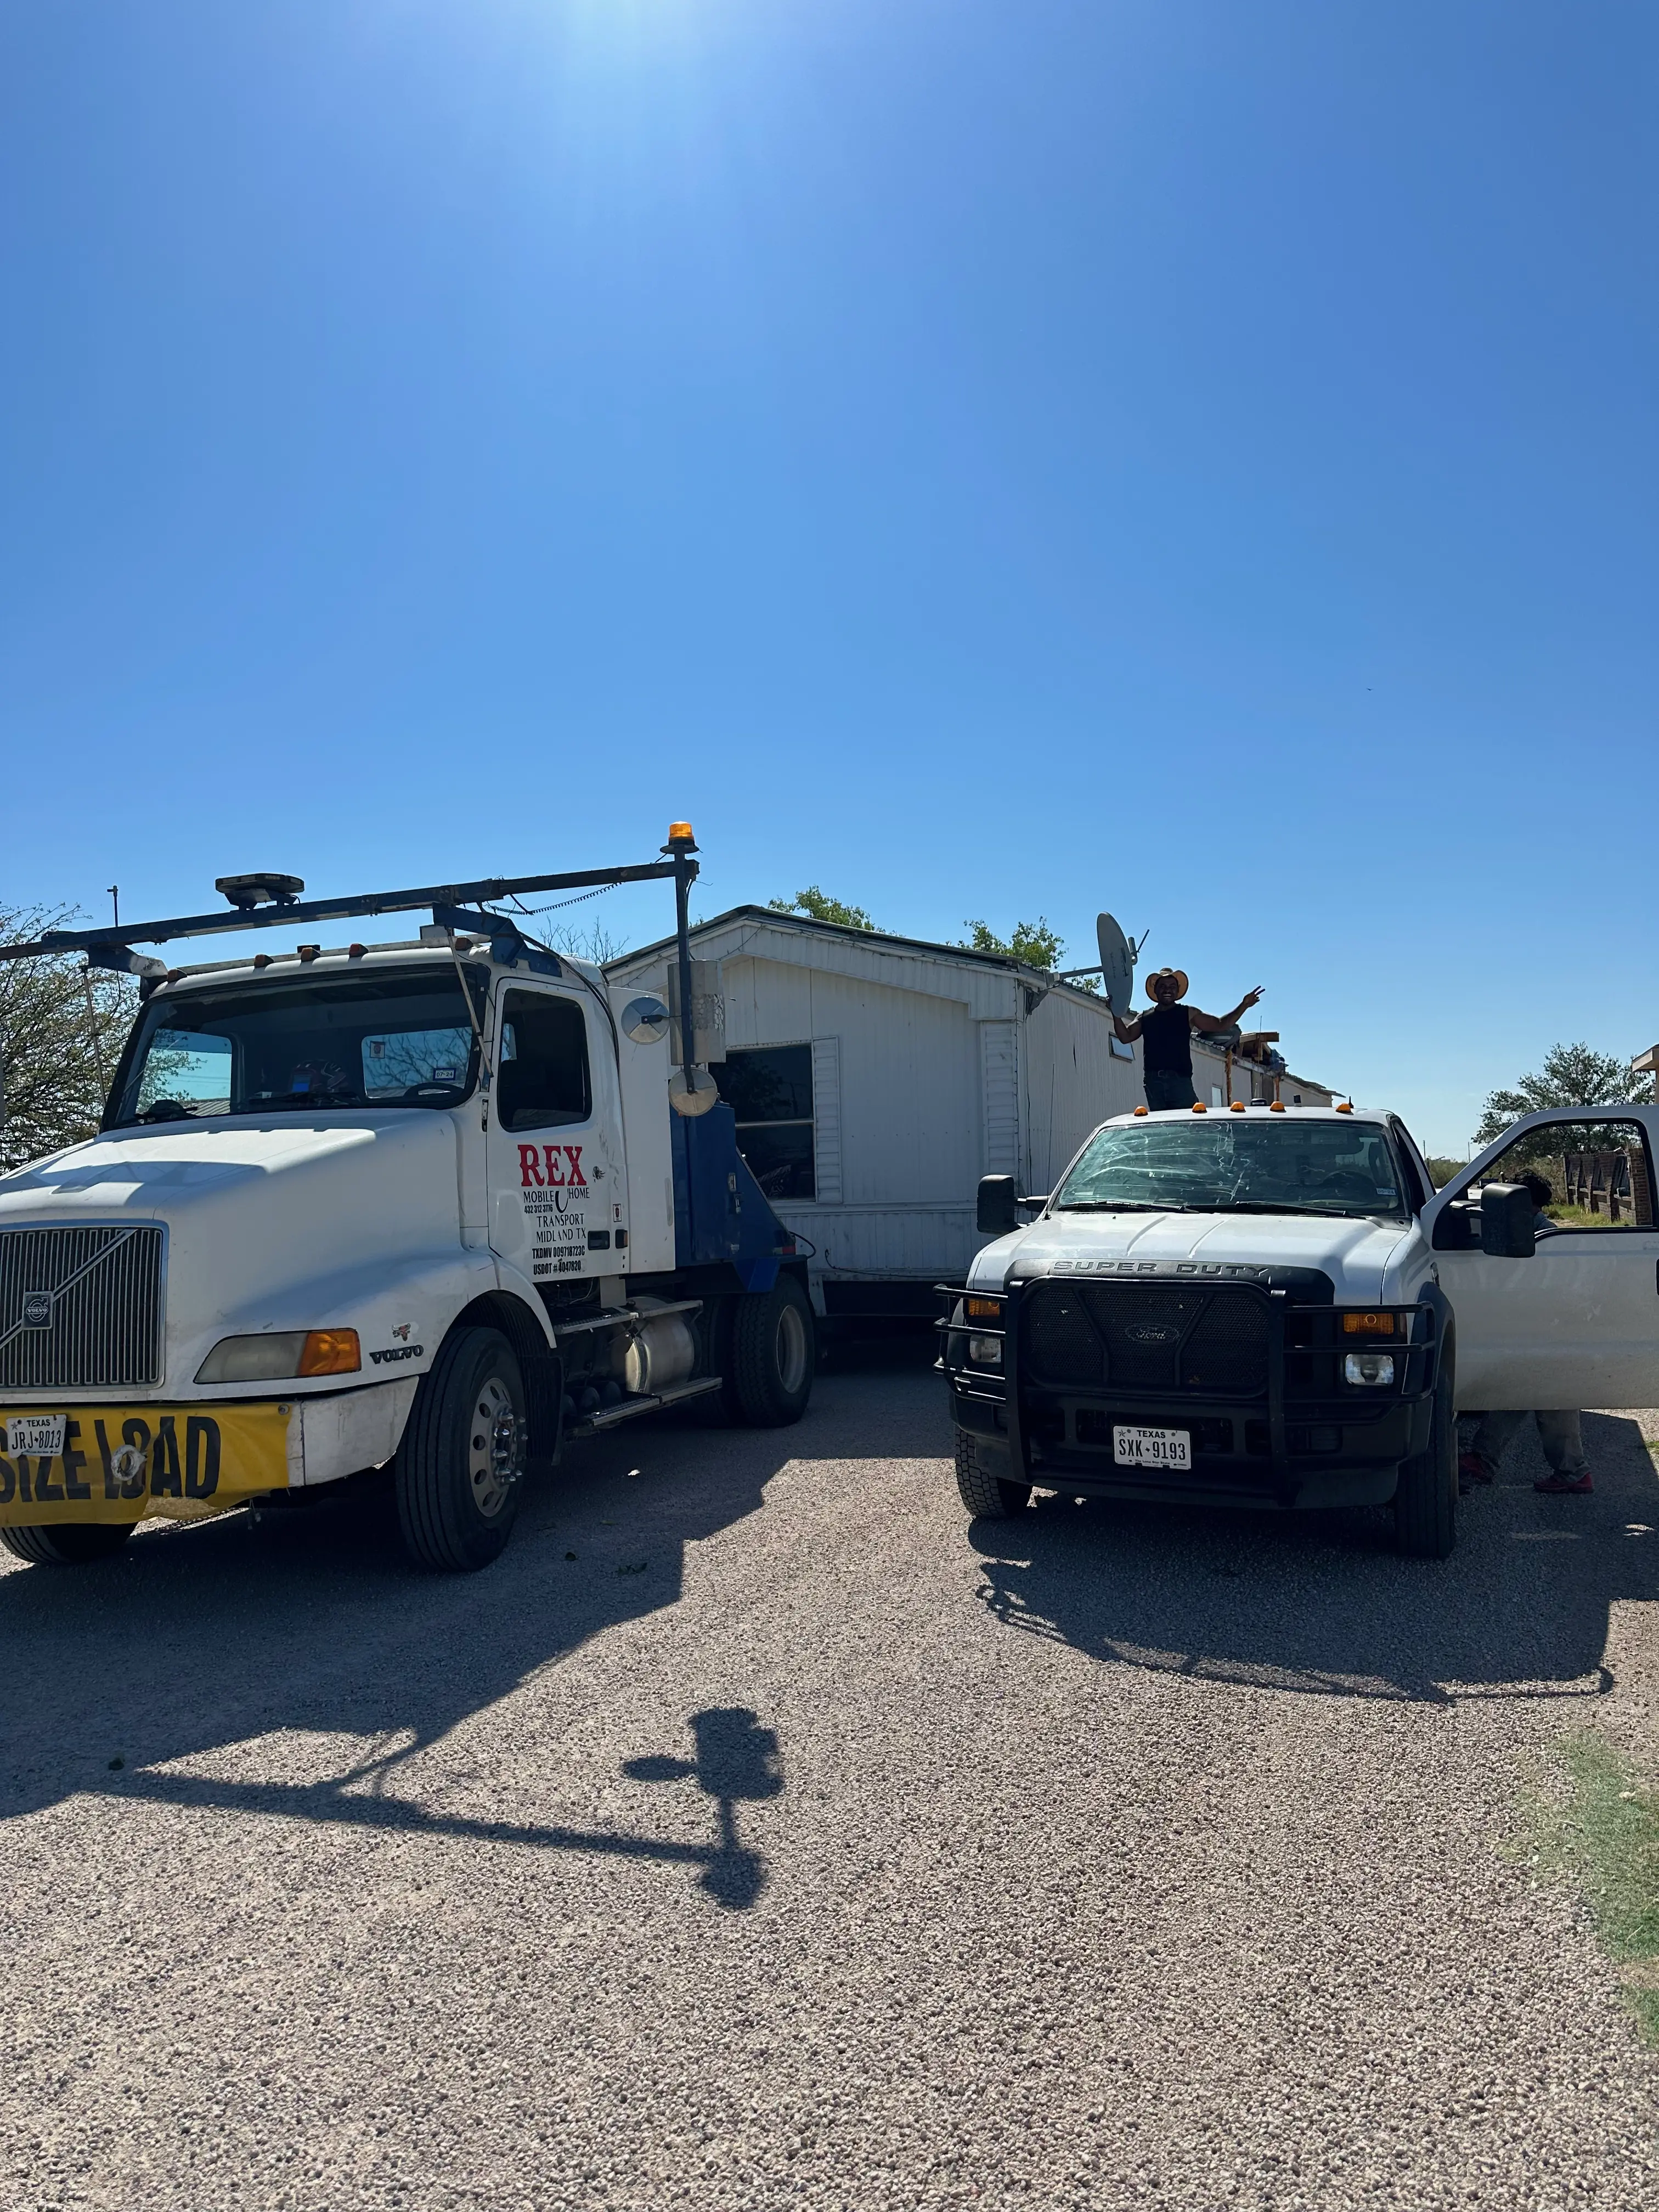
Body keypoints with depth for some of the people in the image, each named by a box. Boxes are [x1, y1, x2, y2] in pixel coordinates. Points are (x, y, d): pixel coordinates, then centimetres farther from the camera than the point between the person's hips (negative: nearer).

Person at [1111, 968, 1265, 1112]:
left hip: (1180, 1079, -2)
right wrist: (1116, 1014, -5)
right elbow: (1125, 1037, 10)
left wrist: (1244, 1006, 1)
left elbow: (1220, 1025, 11)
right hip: (1153, 1081, 2)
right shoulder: (1145, 1018, 17)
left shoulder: (1188, 1014, 12)